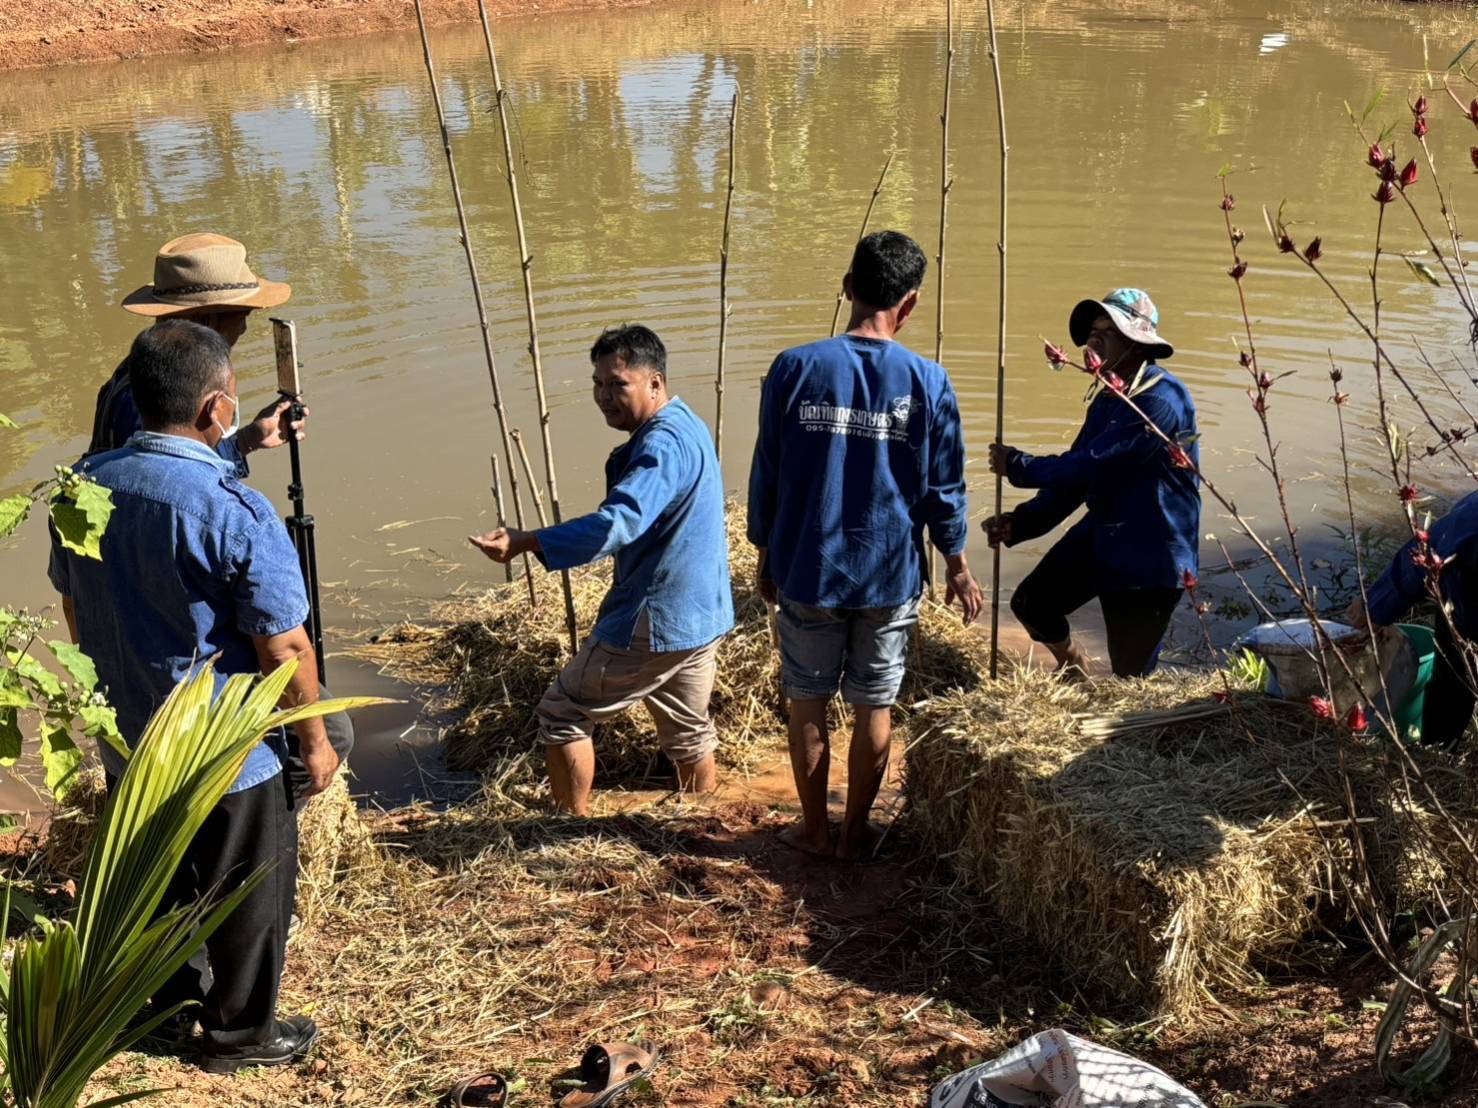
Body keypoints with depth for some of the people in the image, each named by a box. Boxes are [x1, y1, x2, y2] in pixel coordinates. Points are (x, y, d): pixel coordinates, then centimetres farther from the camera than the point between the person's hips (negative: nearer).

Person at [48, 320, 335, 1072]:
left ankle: (168, 996, 47)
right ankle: (239, 1034, 31)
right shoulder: (235, 513, -26)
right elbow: (283, 649, -21)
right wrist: (315, 739, -6)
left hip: (123, 744, 7)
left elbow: (73, 607, 9)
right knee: (250, 894, 15)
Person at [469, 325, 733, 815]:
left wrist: (524, 542, -44)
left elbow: (618, 523, -38)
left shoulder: (662, 445, -23)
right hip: (700, 614, 10)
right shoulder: (686, 427, 10)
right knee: (688, 728, 22)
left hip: (655, 621, -10)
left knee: (562, 714, 4)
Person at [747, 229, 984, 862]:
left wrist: (766, 555, 10)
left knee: (808, 703, 15)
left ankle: (815, 829, 26)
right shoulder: (927, 382, -8)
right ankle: (855, 832, 26)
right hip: (890, 578, 1)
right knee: (874, 708, 15)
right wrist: (957, 567, 13)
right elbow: (945, 488, -1)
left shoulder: (795, 369, -9)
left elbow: (766, 474, -3)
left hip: (807, 572, 0)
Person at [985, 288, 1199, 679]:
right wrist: (1020, 523, -3)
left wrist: (1016, 466, -16)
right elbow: (1075, 476, 9)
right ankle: (1078, 673, 41)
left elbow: (1091, 466, -26)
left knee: (1129, 674, 1)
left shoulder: (1162, 400, -22)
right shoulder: (1107, 400, 9)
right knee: (1031, 603, 14)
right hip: (1099, 538, 9)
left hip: (1150, 558, -9)